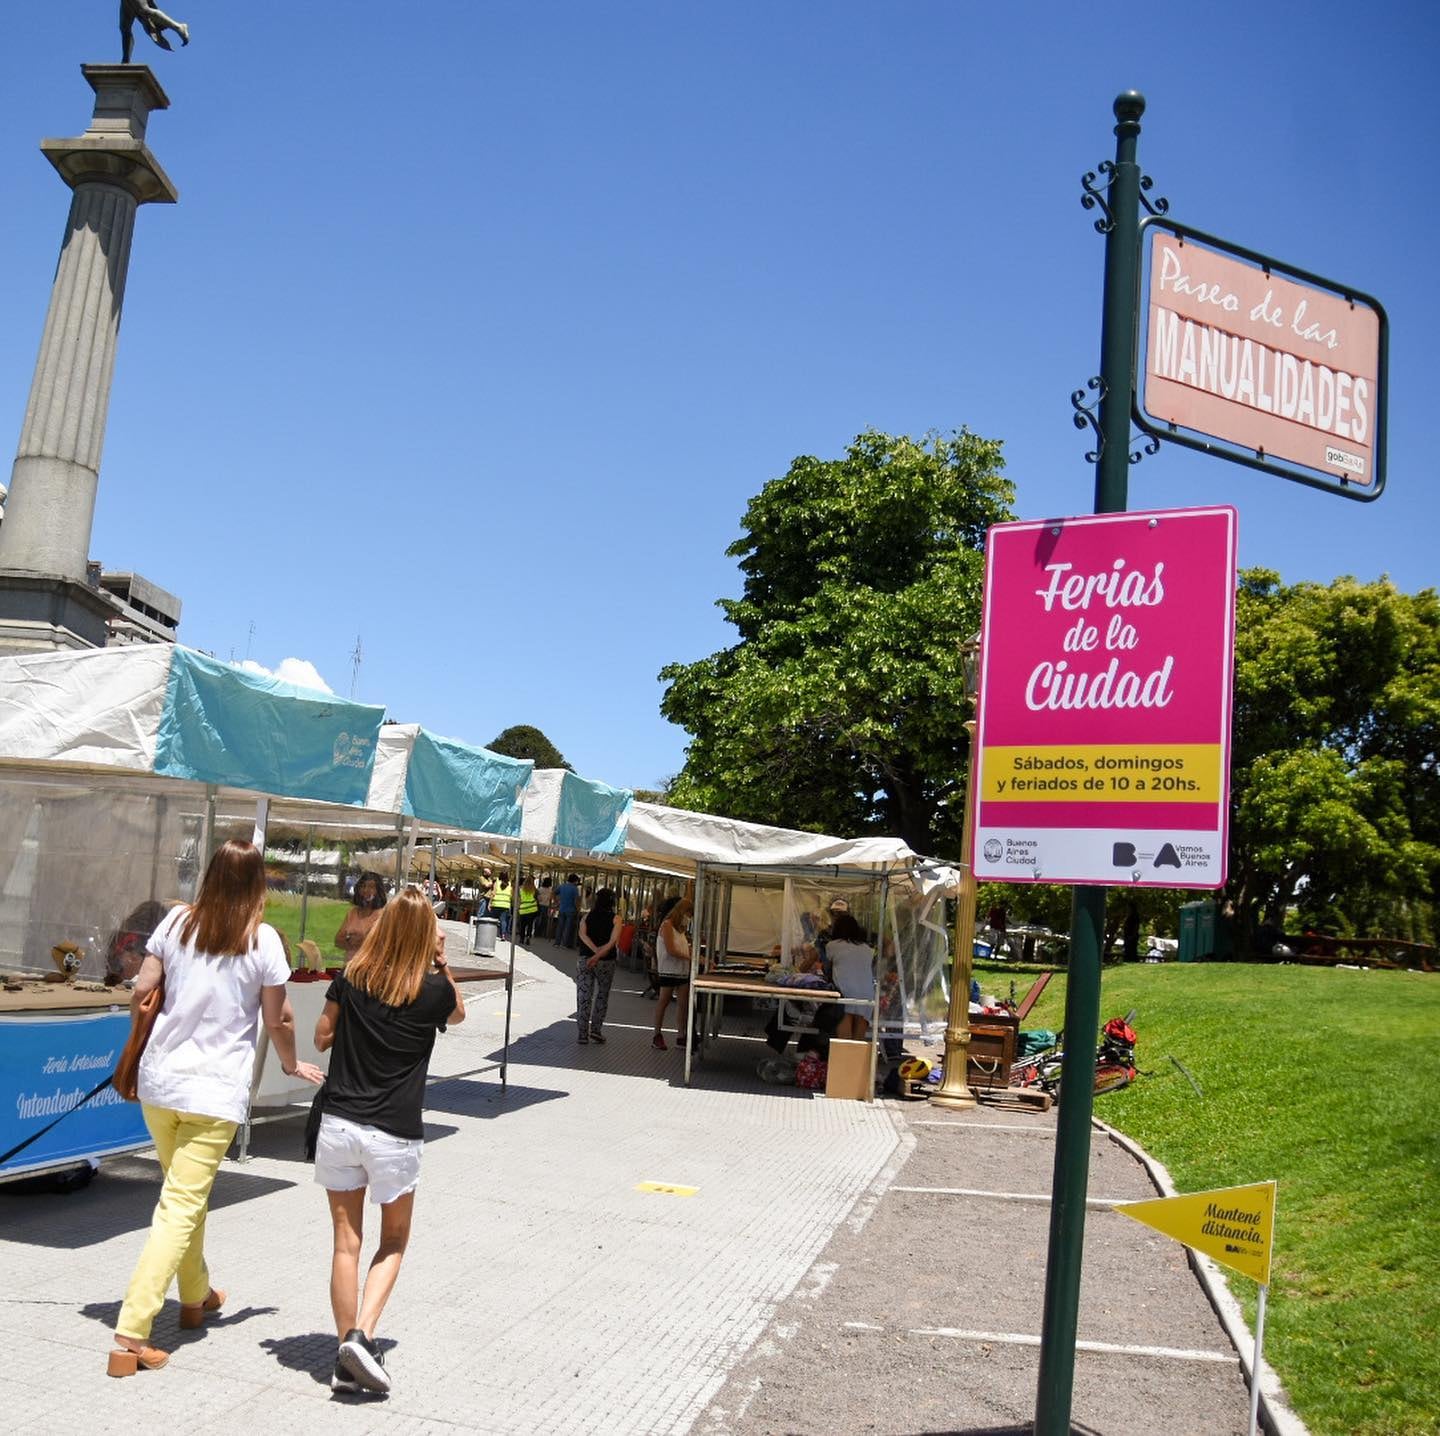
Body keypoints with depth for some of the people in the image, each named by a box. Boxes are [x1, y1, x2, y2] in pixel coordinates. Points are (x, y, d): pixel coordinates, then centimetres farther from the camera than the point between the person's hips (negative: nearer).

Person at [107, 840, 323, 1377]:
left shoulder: (177, 922, 1)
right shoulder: (261, 939, -9)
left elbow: (142, 991, 3)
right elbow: (277, 1020, -4)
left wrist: (140, 1047, 23)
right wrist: (292, 1065, 14)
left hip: (158, 1080, 5)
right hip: (215, 1091, -5)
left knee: (186, 1193, 23)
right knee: (180, 1208, -1)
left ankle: (196, 1296, 40)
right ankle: (131, 1335, -6)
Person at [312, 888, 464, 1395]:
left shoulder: (351, 979, -1)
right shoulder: (435, 989, -6)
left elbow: (322, 1038, 11)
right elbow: (458, 1015, 18)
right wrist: (442, 963, 9)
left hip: (338, 1124, 2)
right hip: (395, 1134, -2)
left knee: (346, 1242, 12)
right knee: (393, 1242, 17)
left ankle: (346, 1358, 15)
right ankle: (361, 1337, -1)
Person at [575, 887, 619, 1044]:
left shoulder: (588, 916, 6)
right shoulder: (615, 918, -2)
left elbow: (582, 934, -10)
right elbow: (613, 940, -15)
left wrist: (595, 950, -16)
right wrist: (600, 955, -19)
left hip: (585, 960, 1)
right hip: (606, 962, -1)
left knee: (584, 996, 6)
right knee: (602, 996, 14)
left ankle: (583, 1033, 5)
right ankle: (595, 1029, 6)